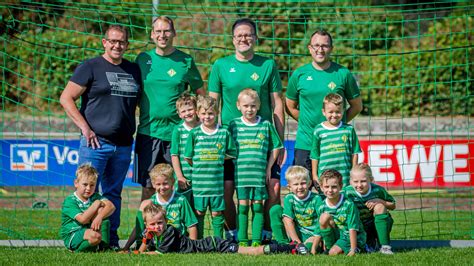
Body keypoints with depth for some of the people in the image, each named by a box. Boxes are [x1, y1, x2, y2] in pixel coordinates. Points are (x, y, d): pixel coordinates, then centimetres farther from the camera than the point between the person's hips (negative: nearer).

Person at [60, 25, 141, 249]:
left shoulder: (133, 70, 15)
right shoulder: (90, 67, -1)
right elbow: (66, 98, -4)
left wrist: (137, 131, 11)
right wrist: (85, 128, -10)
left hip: (123, 145, 5)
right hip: (96, 143, -5)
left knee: (114, 194, 10)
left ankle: (111, 240, 15)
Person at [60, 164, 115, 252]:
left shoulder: (94, 197, 5)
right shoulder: (70, 201, -13)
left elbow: (111, 206, -14)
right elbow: (83, 219, -26)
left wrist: (99, 217, -33)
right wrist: (96, 204, -18)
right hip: (72, 237, -6)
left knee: (101, 210, -15)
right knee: (94, 236, -38)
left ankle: (104, 244, -13)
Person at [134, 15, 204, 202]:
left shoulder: (185, 61, 2)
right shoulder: (143, 59, 7)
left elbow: (200, 95, 9)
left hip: (178, 133, -1)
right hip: (148, 131, 1)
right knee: (148, 187, 2)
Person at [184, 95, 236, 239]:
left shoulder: (224, 133, 2)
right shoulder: (194, 133, 0)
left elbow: (231, 153, 8)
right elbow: (188, 157, 4)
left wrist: (218, 160, -2)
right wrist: (201, 166, 1)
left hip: (217, 180, 0)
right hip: (199, 181, 0)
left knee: (217, 212, 5)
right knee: (199, 212, 5)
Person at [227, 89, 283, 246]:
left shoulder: (266, 125, 6)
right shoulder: (234, 125, 6)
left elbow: (276, 147, 12)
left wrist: (268, 168, 5)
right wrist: (234, 164, -1)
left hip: (260, 174, 0)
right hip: (240, 173, 0)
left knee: (258, 206, 2)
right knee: (243, 205, 0)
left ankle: (257, 240, 5)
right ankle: (242, 240, 3)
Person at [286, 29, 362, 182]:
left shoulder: (343, 74, 2)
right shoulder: (299, 75, 5)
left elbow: (357, 106, 11)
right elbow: (290, 107, 15)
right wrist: (306, 122, 5)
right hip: (304, 145, 1)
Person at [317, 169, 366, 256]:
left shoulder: (348, 205, -17)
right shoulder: (321, 208, -4)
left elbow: (352, 229, -19)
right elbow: (319, 231, 3)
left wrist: (353, 250, -24)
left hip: (351, 238, -4)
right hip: (335, 236, 4)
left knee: (334, 252, -29)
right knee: (324, 216, -19)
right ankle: (329, 247, -7)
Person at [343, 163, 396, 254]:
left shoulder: (378, 190, -15)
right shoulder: (347, 193, -18)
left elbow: (393, 206, -4)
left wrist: (380, 201, -20)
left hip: (378, 226, -1)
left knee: (379, 206, -28)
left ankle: (385, 246, -24)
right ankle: (371, 243, 15)